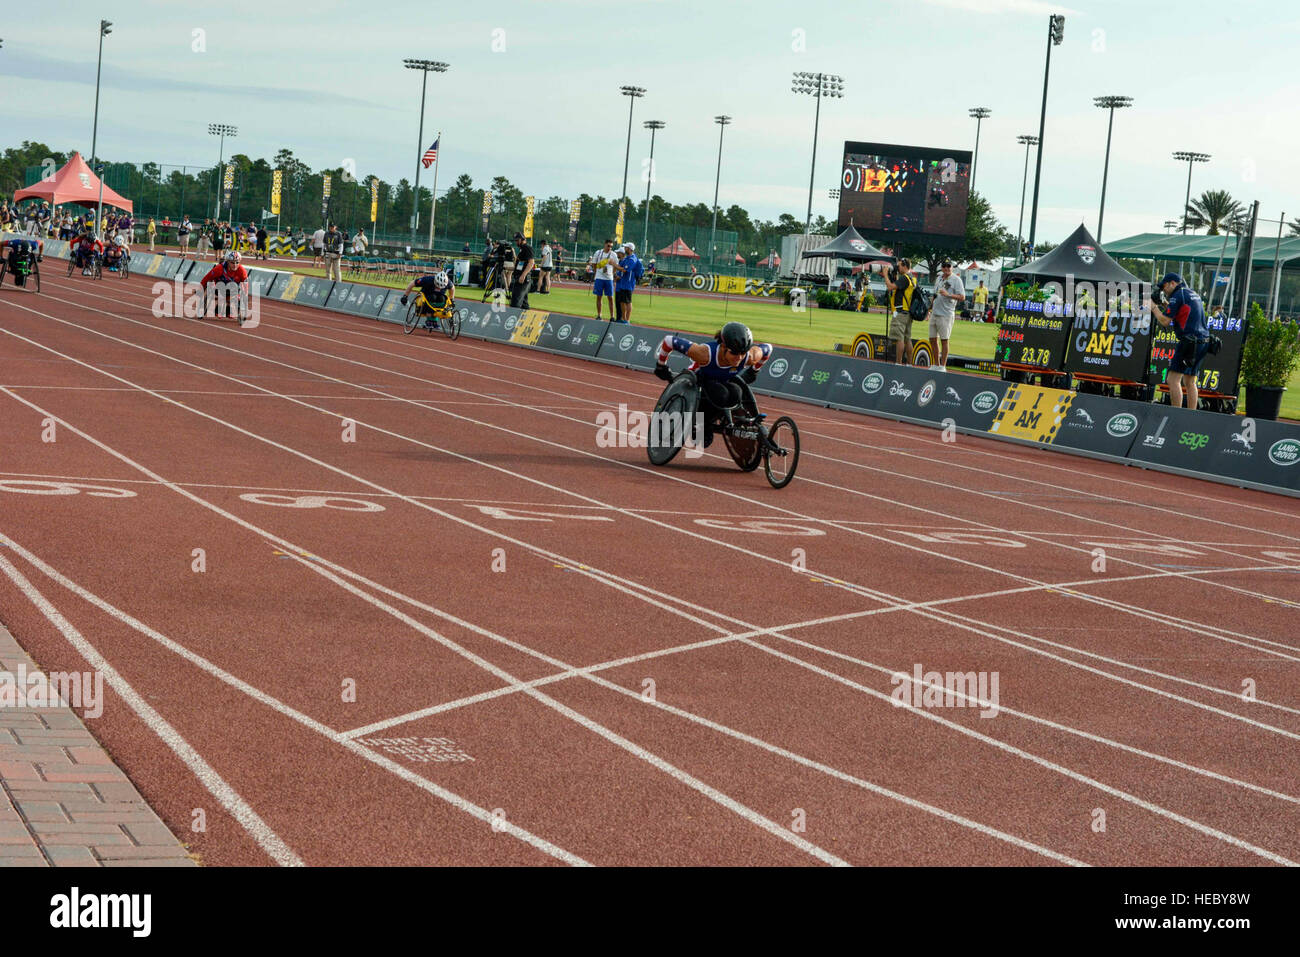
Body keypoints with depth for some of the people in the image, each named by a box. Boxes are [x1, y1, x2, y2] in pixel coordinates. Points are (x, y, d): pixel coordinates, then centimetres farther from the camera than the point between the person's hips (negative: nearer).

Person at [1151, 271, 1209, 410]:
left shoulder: (1177, 296, -7)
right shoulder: (1192, 292, 20)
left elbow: (1165, 322, -9)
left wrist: (1153, 306, 4)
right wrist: (1162, 304, 20)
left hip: (1189, 341, -9)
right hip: (1203, 341, 9)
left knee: (1173, 379, -9)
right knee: (1189, 381, 13)